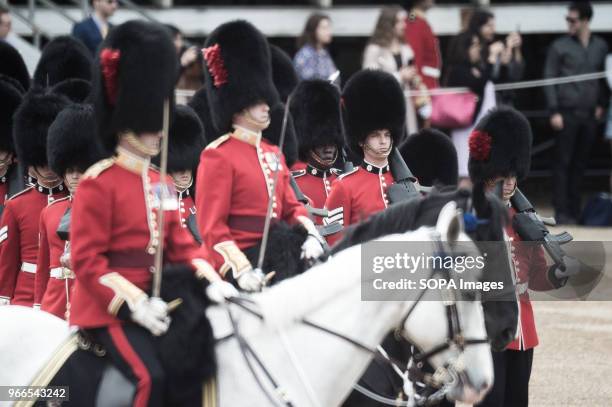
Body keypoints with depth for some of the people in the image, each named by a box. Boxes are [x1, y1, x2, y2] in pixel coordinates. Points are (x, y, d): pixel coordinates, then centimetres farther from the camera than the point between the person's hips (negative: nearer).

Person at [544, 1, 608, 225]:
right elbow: (549, 79, -2)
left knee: (580, 164, 5)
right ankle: (562, 212, -1)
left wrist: (601, 104, 8)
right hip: (567, 113, -3)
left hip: (589, 114, 3)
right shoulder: (560, 47, 0)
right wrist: (554, 112, -8)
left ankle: (575, 210, 10)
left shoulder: (600, 46, 10)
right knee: (563, 163, -3)